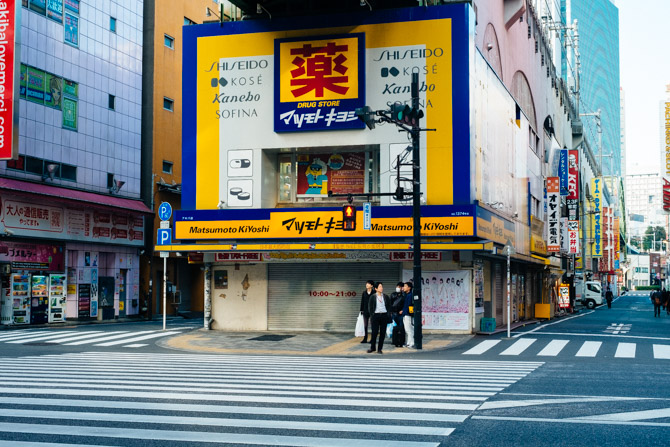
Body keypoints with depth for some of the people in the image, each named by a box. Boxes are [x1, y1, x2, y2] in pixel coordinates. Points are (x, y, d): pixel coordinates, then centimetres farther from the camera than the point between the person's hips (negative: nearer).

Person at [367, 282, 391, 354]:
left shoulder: (386, 297, 8)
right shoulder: (372, 297, 2)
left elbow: (389, 307, 10)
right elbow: (371, 307, 4)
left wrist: (388, 315, 0)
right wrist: (371, 316, -4)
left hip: (384, 315, 2)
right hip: (376, 315, -2)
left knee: (382, 333, 2)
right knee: (374, 332, -3)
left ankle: (379, 349, 9)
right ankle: (372, 347, 12)